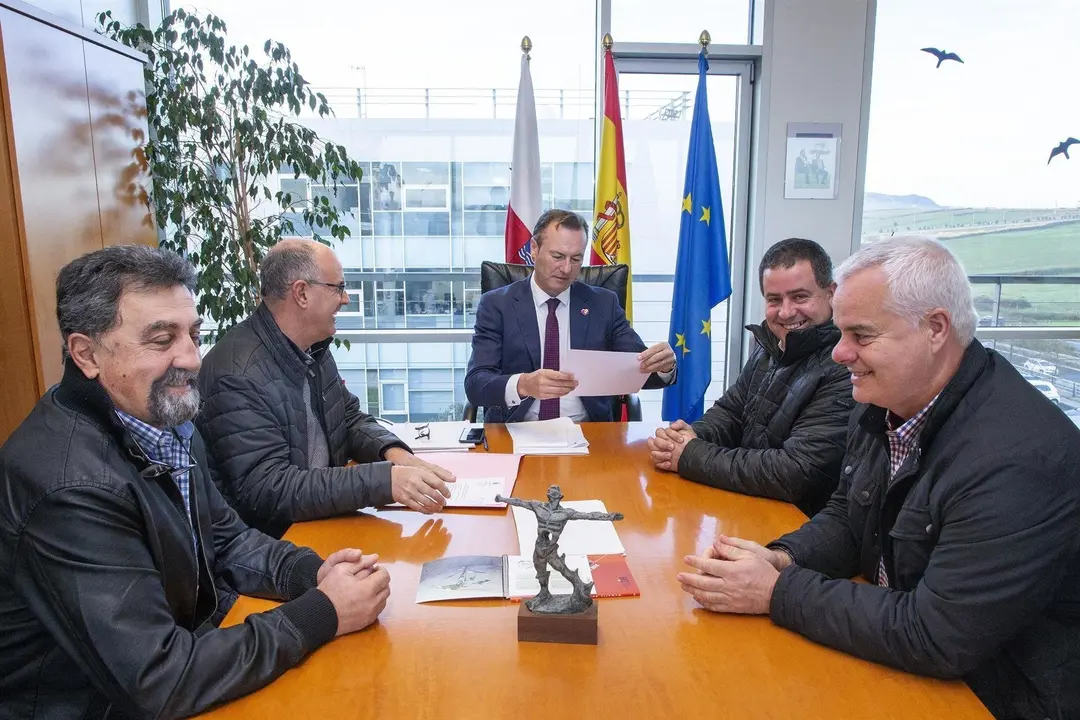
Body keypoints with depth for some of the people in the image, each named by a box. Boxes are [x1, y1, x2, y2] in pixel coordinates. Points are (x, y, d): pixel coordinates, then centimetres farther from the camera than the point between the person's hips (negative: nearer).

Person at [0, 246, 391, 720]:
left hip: (178, 652, 7)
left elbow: (225, 538, 8)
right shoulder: (72, 485, -27)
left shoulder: (167, 422, -3)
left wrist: (314, 572, -9)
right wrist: (322, 613, -20)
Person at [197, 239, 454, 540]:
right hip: (269, 543, -8)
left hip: (323, 519, 8)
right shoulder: (238, 376, -22)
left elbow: (350, 417, 14)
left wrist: (392, 451, -8)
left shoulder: (313, 348, 5)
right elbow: (268, 490, -27)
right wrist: (385, 479, -34)